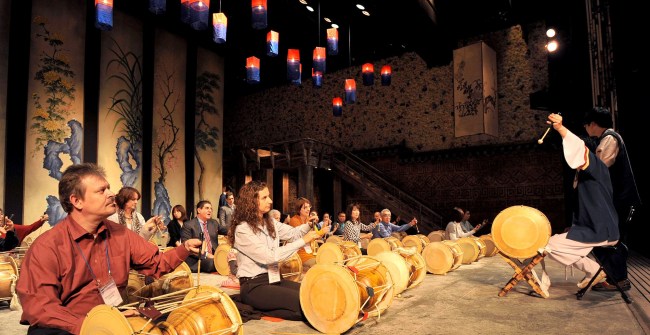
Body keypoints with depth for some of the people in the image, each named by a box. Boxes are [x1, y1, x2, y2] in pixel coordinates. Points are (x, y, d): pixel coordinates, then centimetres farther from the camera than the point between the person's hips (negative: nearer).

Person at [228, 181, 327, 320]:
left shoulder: (270, 222, 10)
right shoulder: (243, 230, -17)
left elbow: (293, 233, 8)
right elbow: (269, 257, -23)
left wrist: (308, 225, -14)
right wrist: (303, 241, -23)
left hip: (273, 278, 8)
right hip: (254, 286, -8)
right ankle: (260, 310, -2)